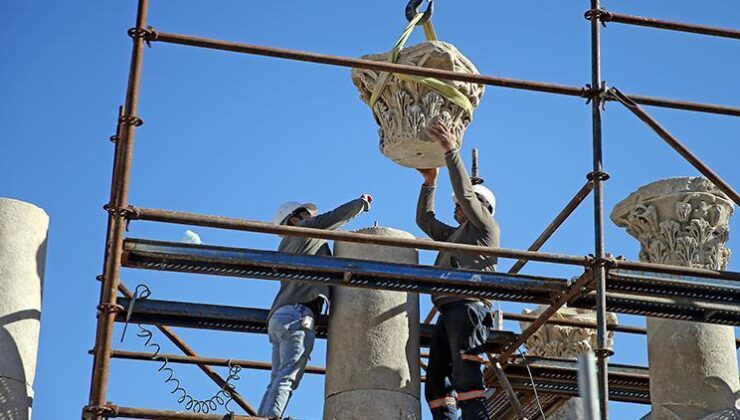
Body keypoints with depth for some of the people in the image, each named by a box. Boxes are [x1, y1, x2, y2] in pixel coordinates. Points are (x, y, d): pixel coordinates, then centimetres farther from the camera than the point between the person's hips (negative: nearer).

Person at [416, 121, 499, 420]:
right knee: (436, 387, -3)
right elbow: (424, 220, 43)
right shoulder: (454, 234, 36)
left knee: (465, 378, -24)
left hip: (468, 308, -9)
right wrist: (429, 182, 37)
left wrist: (451, 151, -2)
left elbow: (465, 193, -2)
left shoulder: (486, 228, 12)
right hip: (448, 313, 9)